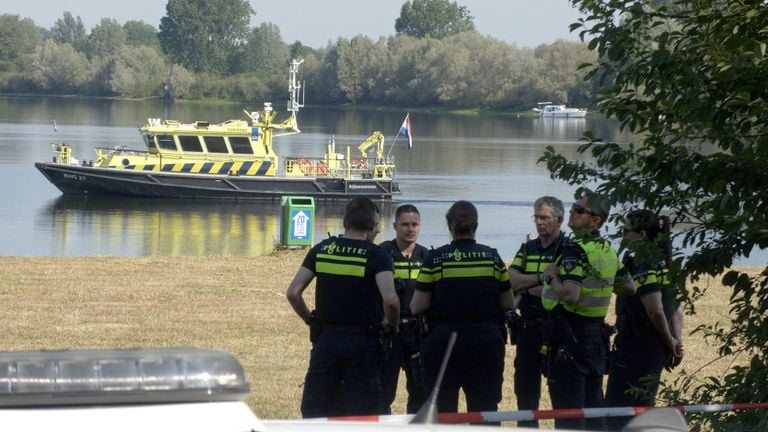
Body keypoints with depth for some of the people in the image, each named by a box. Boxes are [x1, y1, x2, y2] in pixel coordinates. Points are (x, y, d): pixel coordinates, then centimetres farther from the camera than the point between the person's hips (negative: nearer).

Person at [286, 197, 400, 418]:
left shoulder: (321, 250, 4)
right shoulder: (377, 256, -7)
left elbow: (293, 293, 0)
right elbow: (390, 299, -21)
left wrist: (311, 321, 13)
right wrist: (392, 326, -2)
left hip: (326, 339, 3)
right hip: (363, 343, -3)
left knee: (314, 410, 13)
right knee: (362, 415, 4)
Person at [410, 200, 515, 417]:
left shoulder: (435, 258, -6)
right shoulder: (493, 257, 1)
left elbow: (417, 307, -6)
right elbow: (508, 303, 7)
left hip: (444, 341, -2)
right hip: (485, 340, 2)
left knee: (443, 407, 7)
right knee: (485, 408, 6)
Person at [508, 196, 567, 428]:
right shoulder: (527, 249, 14)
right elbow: (510, 281, 0)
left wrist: (526, 288, -11)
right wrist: (543, 279, -13)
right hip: (527, 329, 6)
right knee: (525, 390, 11)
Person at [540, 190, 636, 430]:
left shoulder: (576, 251, -17)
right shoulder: (608, 251, 10)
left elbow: (570, 295, -28)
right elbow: (629, 287, 21)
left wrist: (552, 277, -12)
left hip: (569, 337, -8)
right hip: (597, 335, 8)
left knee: (568, 410, -5)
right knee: (593, 408, 14)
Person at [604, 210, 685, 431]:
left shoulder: (642, 266, -18)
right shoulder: (663, 262, 11)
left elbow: (655, 311, -24)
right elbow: (676, 308, 15)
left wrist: (669, 341, -10)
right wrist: (676, 339, 8)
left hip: (636, 348, -10)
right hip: (658, 350, 10)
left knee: (617, 414, -5)